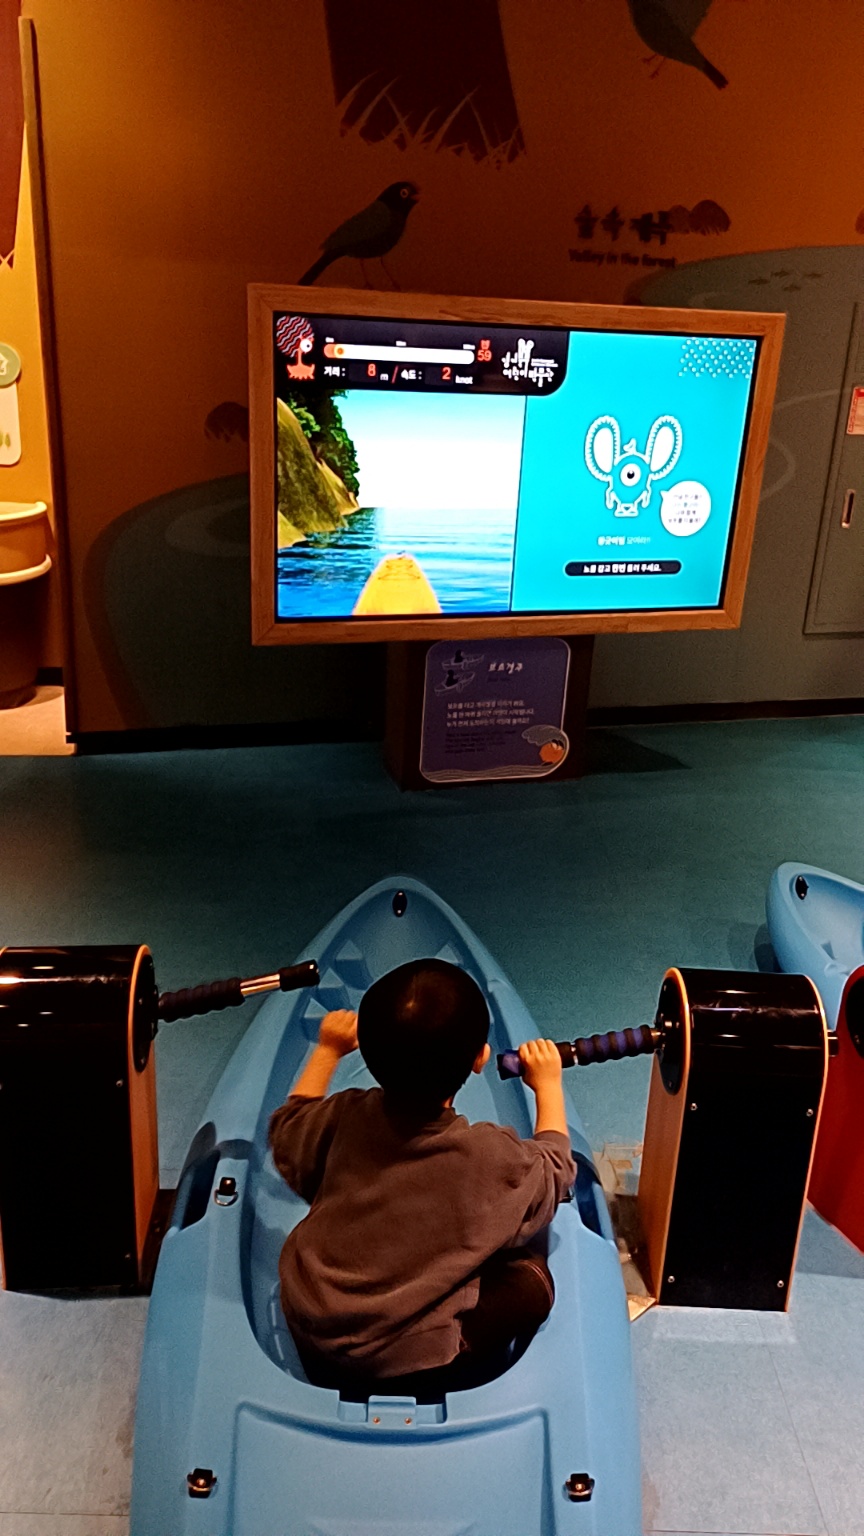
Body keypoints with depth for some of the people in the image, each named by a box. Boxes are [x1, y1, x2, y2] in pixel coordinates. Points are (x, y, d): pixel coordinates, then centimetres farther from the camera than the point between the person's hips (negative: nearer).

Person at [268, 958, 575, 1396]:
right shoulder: (493, 1156, -23)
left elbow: (286, 1135, 9)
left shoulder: (345, 1118, -15)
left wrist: (326, 1051, 19)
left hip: (306, 1331, 4)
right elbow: (553, 1175, 0)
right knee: (531, 1276, 4)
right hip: (409, 1357, -4)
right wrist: (548, 1085, 13)